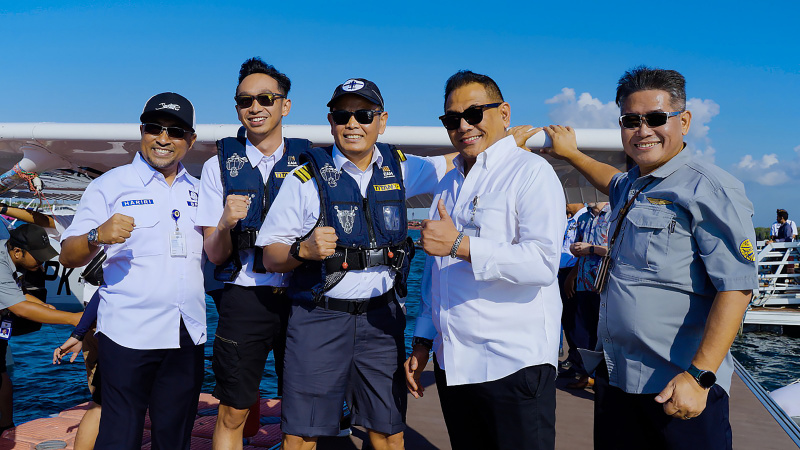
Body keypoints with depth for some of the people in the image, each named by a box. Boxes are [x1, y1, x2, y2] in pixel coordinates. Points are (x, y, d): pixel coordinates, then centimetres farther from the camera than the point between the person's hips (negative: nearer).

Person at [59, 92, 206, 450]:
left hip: (187, 337, 4)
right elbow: (68, 257, -3)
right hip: (128, 335, -4)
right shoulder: (111, 185, 2)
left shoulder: (199, 192, 14)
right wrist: (98, 236, -24)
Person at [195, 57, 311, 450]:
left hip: (300, 297, 1)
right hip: (244, 298, 0)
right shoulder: (220, 164, 4)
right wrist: (226, 223, -20)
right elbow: (215, 255, 0)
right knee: (232, 416, 9)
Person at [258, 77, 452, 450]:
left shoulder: (399, 168, 6)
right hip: (318, 318, -2)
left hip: (381, 317, 3)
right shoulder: (307, 178, -3)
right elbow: (271, 258, -2)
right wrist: (303, 250, -23)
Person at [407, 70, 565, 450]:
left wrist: (460, 244, -21)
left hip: (514, 363, -7)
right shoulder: (449, 185, 17)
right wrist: (422, 341, 19)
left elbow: (543, 262, -21)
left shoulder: (531, 172, -7)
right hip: (452, 364, 7)